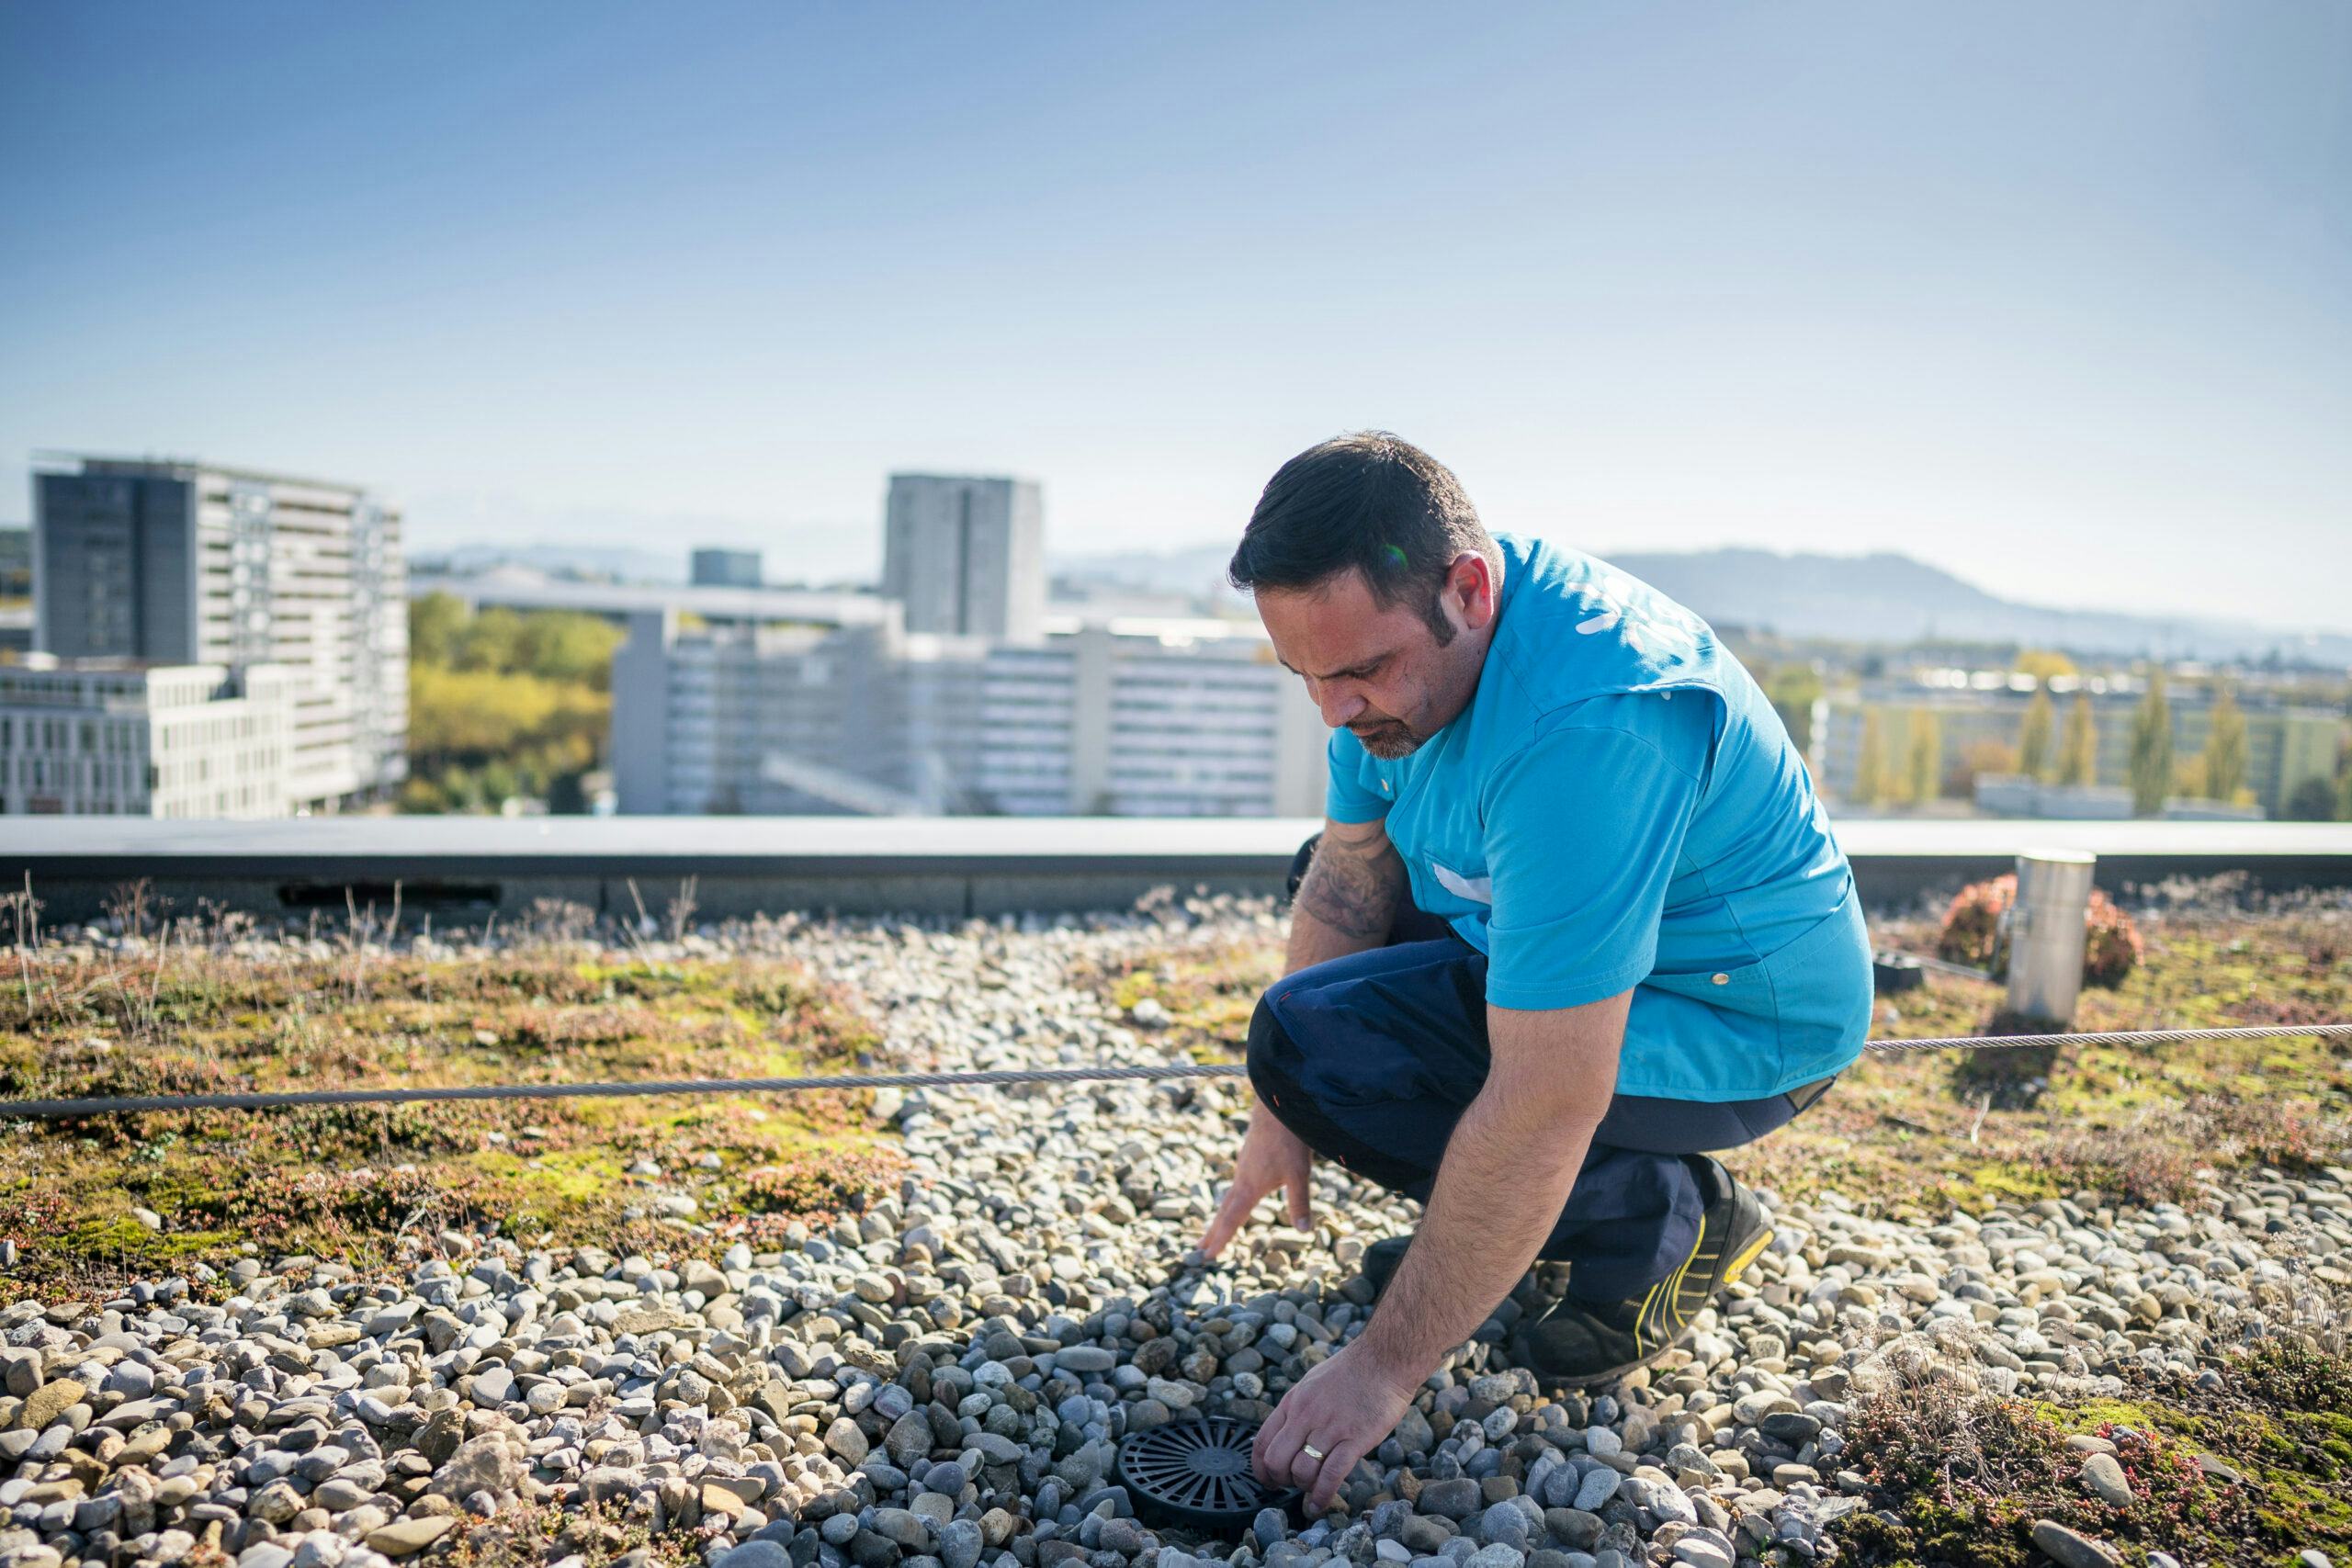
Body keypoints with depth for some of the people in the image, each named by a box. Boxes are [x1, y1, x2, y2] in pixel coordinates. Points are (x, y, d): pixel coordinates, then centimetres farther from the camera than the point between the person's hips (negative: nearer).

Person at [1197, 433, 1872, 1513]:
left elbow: (1547, 1105, -36)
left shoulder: (1584, 730, -36)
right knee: (1326, 885, 18)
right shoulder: (1403, 636, -8)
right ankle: (1483, 1224, 15)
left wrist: (1384, 1370, -29)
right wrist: (1282, 1116, 2)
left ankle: (1663, 1217, -5)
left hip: (1741, 1021, -9)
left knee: (1314, 1039, -23)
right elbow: (1350, 873, 3)